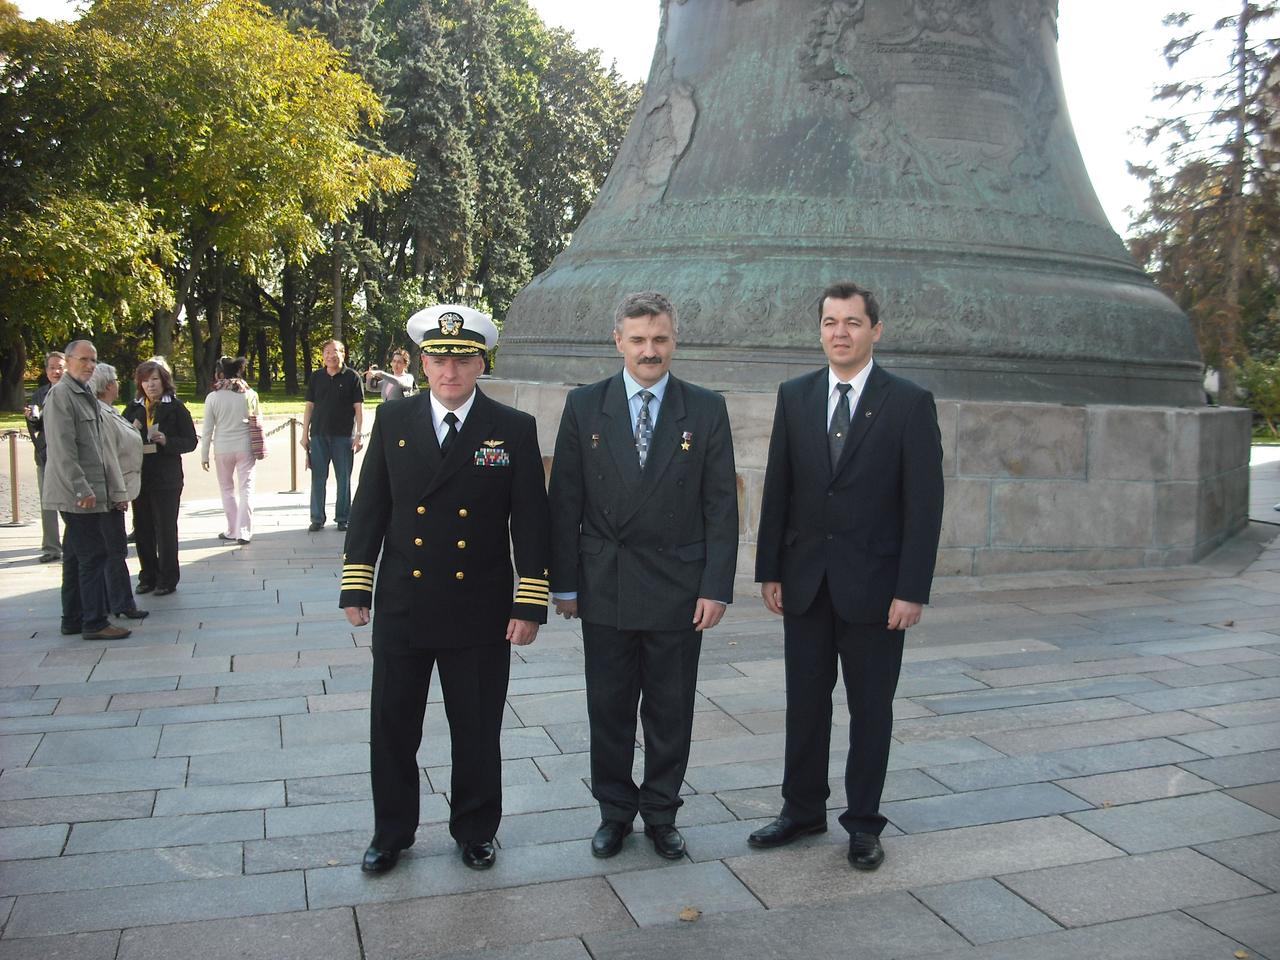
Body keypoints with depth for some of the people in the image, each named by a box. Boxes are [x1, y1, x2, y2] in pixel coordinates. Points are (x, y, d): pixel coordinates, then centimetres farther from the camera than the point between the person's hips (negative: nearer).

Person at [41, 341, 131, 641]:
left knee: (77, 557, 13)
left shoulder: (84, 396, 18)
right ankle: (94, 623, -5)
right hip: (77, 493, -10)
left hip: (87, 492, 10)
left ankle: (73, 620, 20)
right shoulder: (61, 394, -12)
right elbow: (63, 449, -19)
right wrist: (82, 489, -22)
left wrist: (112, 486, 19)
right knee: (93, 555, -8)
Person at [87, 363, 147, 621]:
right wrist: (119, 494, -19)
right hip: (111, 492, -10)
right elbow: (108, 458, -20)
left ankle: (110, 601, 20)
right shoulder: (101, 415, -18)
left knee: (111, 548, 13)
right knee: (115, 549, -4)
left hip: (114, 490, 10)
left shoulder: (109, 412, 13)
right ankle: (122, 604, 1)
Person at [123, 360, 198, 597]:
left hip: (166, 479, -4)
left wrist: (166, 441, -19)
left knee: (166, 530, 0)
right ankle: (148, 577, 20)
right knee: (142, 530, 9)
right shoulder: (134, 408, 11)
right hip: (139, 477, 5)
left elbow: (190, 441, -4)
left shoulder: (175, 407, -2)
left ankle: (167, 579, 9)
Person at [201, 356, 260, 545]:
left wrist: (204, 455, 5)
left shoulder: (213, 397, -6)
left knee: (227, 489, 14)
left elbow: (207, 429, -3)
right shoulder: (250, 394, -2)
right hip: (246, 447, 1)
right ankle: (243, 532, -2)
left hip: (223, 449, 0)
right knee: (246, 488, 3)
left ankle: (232, 530, 18)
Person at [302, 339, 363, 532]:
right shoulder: (316, 377, 8)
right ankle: (317, 518, 12)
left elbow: (359, 408, -1)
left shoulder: (352, 377, 0)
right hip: (319, 435, 2)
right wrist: (305, 434, 5)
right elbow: (309, 406, 10)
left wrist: (359, 435, -8)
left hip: (344, 436, -2)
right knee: (318, 478, 5)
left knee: (344, 478, 4)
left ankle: (342, 518, 13)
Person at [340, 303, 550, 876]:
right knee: (392, 730, 11)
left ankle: (475, 831, 31)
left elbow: (531, 523, -4)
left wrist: (530, 605, -7)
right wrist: (356, 589, 2)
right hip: (402, 609, 2)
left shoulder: (514, 430, -4)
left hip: (481, 614, -1)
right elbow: (369, 509, 5)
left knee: (478, 733, 11)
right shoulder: (393, 421, 2)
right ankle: (391, 833, 31)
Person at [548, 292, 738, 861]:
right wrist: (563, 583, -1)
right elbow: (565, 502, 1)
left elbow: (720, 505, -1)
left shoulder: (705, 410, 0)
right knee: (608, 708, 11)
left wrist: (716, 587, -7)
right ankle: (614, 811, 28)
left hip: (678, 589, 0)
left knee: (671, 712, 10)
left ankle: (661, 813, 27)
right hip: (604, 586, 0)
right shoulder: (584, 406, 1)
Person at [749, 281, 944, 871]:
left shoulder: (909, 403, -5)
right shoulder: (794, 396, 5)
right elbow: (777, 490, 6)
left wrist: (912, 590, -12)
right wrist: (770, 570, 2)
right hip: (805, 580, 3)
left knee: (870, 709, 9)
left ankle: (863, 822, 23)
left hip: (873, 585, -3)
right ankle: (802, 810, 28)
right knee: (805, 702, 12)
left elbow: (924, 504, -8)